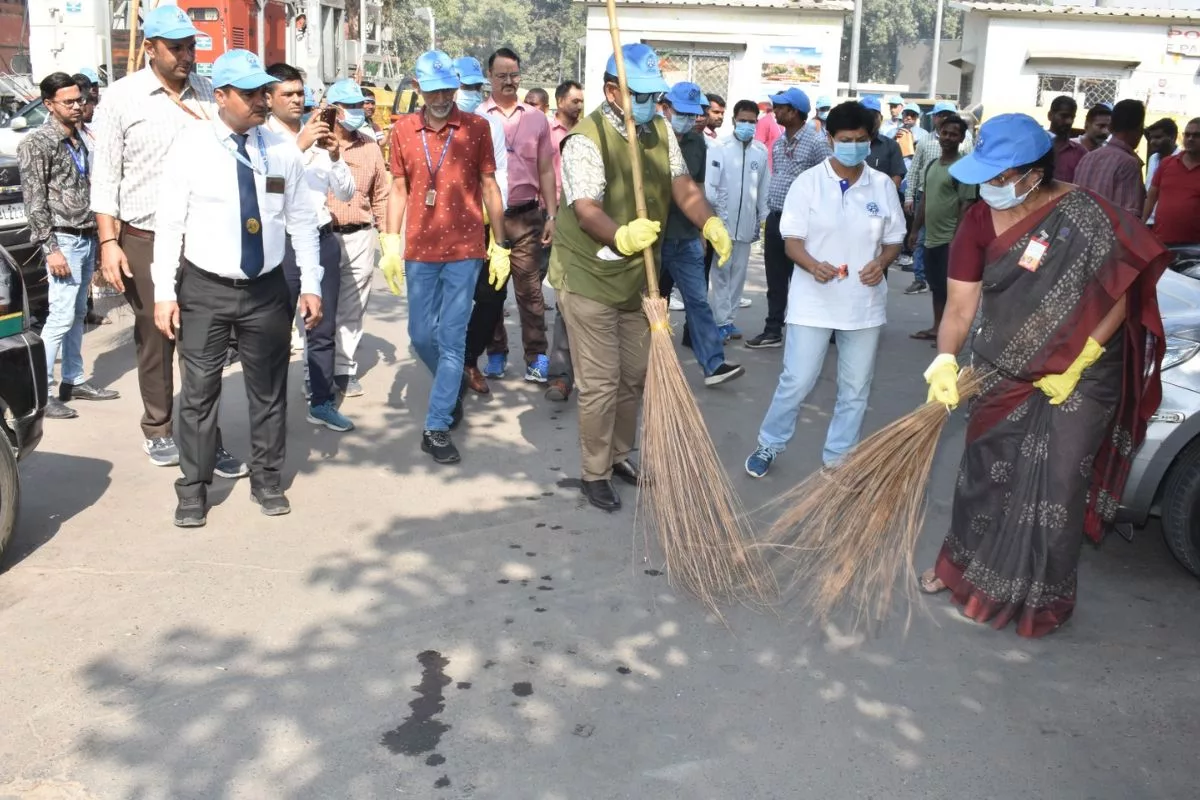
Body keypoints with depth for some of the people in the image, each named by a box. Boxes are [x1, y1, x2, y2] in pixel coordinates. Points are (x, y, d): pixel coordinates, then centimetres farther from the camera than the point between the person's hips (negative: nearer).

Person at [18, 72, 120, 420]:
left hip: (86, 238, 7)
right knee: (61, 317, -9)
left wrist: (96, 236, 14)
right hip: (65, 240, -7)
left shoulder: (79, 140, 13)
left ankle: (74, 381, 21)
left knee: (78, 315, 12)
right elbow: (34, 201, -12)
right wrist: (51, 248, -17)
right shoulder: (37, 144, -9)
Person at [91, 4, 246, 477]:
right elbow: (105, 176, -1)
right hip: (145, 241, -1)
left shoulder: (208, 94, 4)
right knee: (154, 339, 10)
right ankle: (157, 430, 25)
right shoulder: (122, 97, -2)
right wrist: (108, 242, -7)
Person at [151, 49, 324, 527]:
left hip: (267, 288, 2)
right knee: (199, 392, 4)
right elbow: (169, 223, -5)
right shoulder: (190, 146, -6)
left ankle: (267, 481, 27)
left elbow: (301, 219, 6)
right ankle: (193, 489, 19)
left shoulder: (282, 148, 2)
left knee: (268, 390, 11)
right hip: (204, 290, -2)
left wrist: (311, 285, 3)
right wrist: (164, 293, -8)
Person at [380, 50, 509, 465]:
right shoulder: (403, 130, 5)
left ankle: (437, 427, 4)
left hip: (464, 250, -3)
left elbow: (489, 186, 3)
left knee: (451, 338, -3)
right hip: (419, 251, 3)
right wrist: (390, 244, 3)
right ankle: (452, 390, 38)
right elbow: (398, 190, 9)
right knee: (421, 335, 10)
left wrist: (500, 246, 1)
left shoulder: (476, 127, -1)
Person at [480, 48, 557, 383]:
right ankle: (496, 354, 20)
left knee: (529, 287, -1)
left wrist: (551, 215, 4)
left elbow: (546, 171, 10)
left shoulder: (536, 119, 9)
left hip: (526, 216, 0)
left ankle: (536, 357, 4)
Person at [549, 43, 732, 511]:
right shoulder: (586, 139, -19)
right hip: (588, 278, -7)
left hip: (637, 278, 7)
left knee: (634, 376, 17)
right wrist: (623, 236, -52)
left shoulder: (661, 131, 5)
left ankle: (619, 455, 36)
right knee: (600, 383, -3)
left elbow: (683, 188, -2)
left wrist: (710, 224, -22)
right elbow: (586, 210, -31)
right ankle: (595, 474, 13)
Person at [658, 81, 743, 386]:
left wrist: (706, 226, 17)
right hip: (652, 236, -4)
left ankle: (713, 364, 1)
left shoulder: (697, 143, 8)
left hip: (686, 238, 4)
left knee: (698, 300, 1)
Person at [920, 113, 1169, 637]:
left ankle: (1042, 597, 23)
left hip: (1078, 381, -4)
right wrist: (946, 358, -27)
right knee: (983, 475, 17)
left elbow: (1117, 298, -17)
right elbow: (960, 306, -11)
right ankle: (963, 563, 39)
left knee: (1056, 491, 3)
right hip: (1001, 374, 4)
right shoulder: (979, 220, -9)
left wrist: (1073, 368, -22)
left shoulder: (1083, 217, -21)